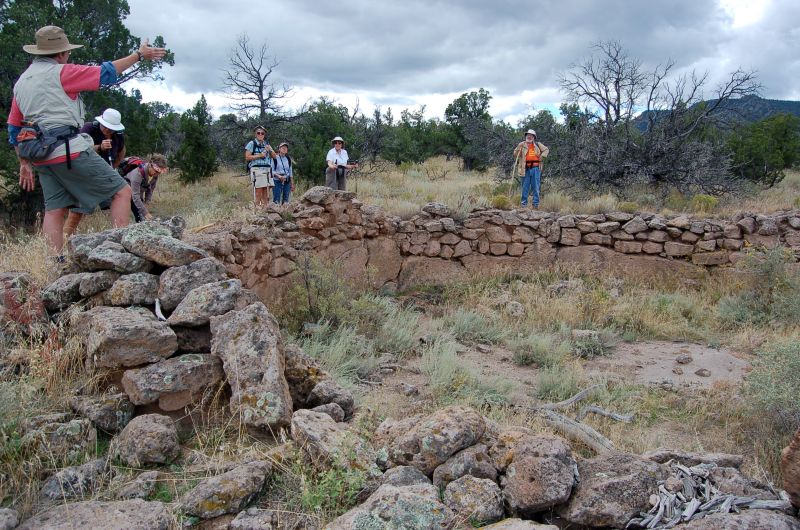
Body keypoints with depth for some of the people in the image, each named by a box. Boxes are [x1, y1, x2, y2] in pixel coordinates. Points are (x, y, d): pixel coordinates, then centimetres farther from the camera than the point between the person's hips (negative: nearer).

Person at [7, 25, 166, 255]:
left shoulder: (21, 82, 18)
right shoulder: (60, 73, -5)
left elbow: (14, 129, 20)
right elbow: (105, 73, -1)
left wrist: (25, 163, 25)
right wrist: (138, 54, 8)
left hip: (42, 157, 8)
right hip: (71, 150, -8)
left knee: (54, 211, 9)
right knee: (121, 191, -1)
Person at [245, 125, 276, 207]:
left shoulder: (267, 144, 20)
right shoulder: (251, 143, 3)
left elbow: (274, 156, 17)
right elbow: (247, 157, -5)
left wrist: (270, 150, -3)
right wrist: (260, 155, -10)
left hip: (267, 169, 6)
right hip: (256, 169, -6)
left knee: (266, 191, 3)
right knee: (258, 191, -11)